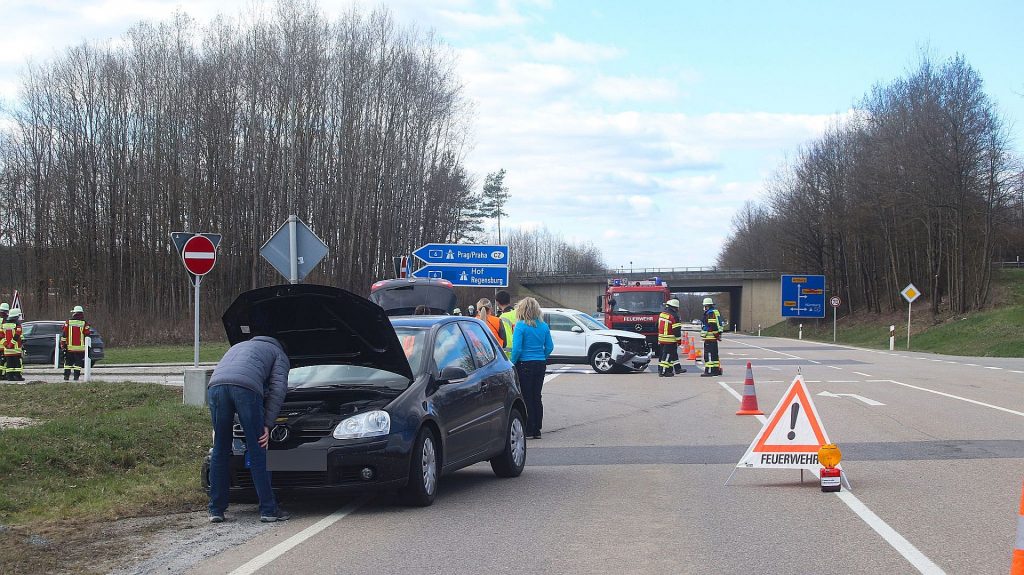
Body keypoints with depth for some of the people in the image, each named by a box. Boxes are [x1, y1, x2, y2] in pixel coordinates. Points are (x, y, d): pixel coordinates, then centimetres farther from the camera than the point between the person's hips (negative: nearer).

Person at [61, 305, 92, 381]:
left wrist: (63, 345, 5)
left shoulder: (68, 322, 0)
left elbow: (63, 334, 0)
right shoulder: (84, 324, -3)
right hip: (80, 348, -1)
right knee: (78, 363, 4)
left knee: (68, 363, 11)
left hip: (69, 347, 1)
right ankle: (76, 377, -1)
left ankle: (66, 376, 10)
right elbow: (87, 335, -2)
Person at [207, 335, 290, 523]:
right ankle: (268, 509, 7)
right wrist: (267, 424, 11)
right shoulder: (279, 354, 28)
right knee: (257, 452, 4)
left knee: (220, 451, 13)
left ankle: (216, 510, 15)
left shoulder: (237, 347, 44)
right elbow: (278, 388, 13)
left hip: (215, 386, 4)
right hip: (246, 387, -4)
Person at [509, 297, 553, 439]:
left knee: (526, 397, 1)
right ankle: (537, 430, 15)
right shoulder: (544, 326, 5)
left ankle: (528, 430, 1)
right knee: (537, 397, 12)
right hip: (540, 364, 5)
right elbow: (549, 347, 7)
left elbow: (517, 349, -17)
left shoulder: (520, 326, -12)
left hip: (525, 364, -5)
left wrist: (512, 363, -5)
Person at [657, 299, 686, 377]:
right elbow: (677, 330, -15)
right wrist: (678, 340, -6)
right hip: (670, 340, -9)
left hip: (661, 338, 9)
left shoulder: (662, 313, 9)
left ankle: (677, 368, 25)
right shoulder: (674, 316, -16)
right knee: (667, 355, -4)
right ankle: (663, 372, -4)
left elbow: (659, 326, 18)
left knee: (674, 353, 18)